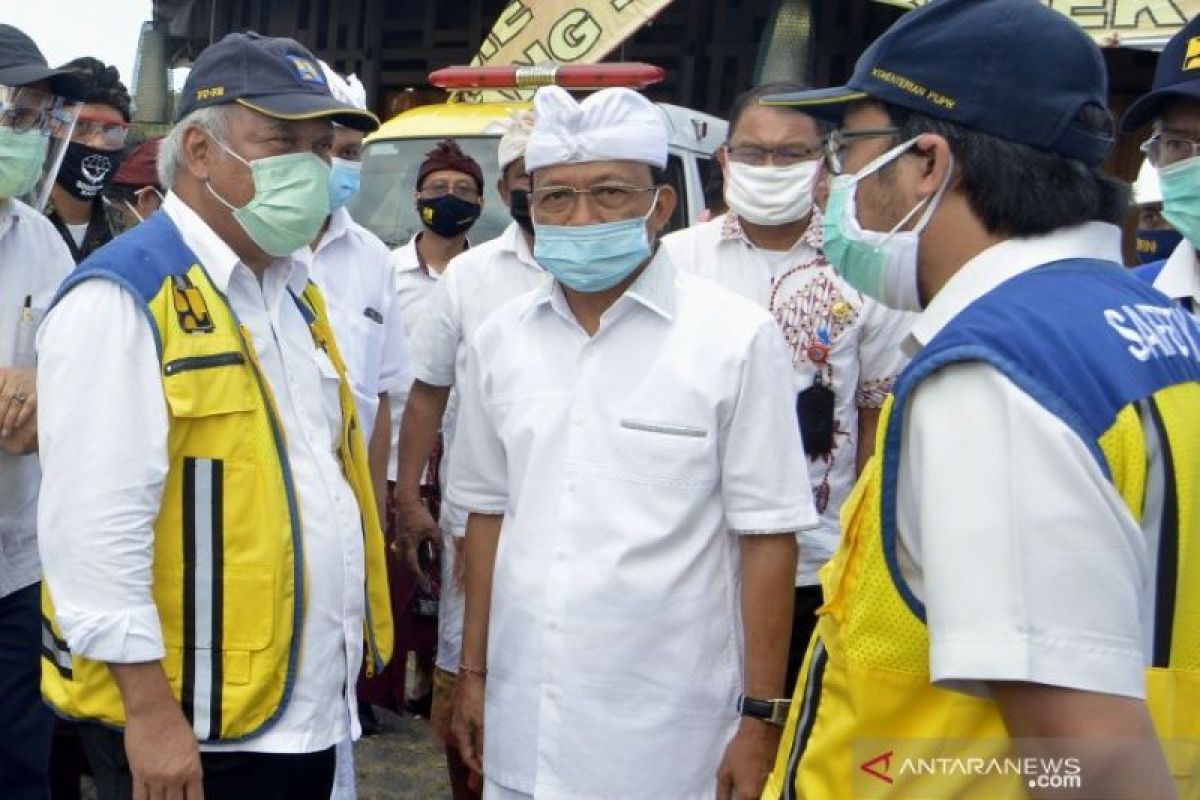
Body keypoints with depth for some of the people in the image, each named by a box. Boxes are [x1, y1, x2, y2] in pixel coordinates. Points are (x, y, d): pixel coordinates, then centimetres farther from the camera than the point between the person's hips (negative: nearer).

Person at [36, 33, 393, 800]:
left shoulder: (295, 288, 11)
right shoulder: (124, 298, -16)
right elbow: (96, 526, -21)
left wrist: (335, 674, 16)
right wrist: (149, 712, -21)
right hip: (195, 728, -8)